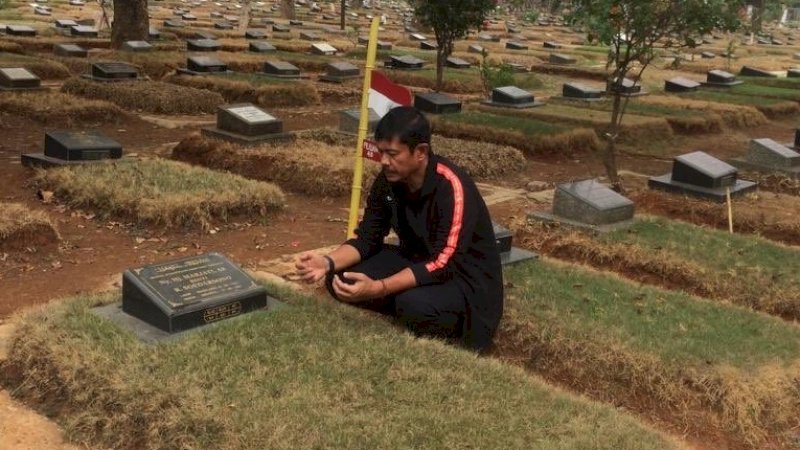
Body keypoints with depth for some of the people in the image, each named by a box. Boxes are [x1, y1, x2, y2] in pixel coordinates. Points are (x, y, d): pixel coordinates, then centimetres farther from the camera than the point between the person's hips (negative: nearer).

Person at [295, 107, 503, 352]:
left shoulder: (452, 188, -28)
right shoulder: (389, 179, -7)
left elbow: (443, 264, -32)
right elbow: (367, 238, -1)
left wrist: (377, 288, -41)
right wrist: (328, 262, -21)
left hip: (467, 278, -7)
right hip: (415, 262, 7)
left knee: (414, 305, -38)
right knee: (340, 280, -11)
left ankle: (454, 324, -5)